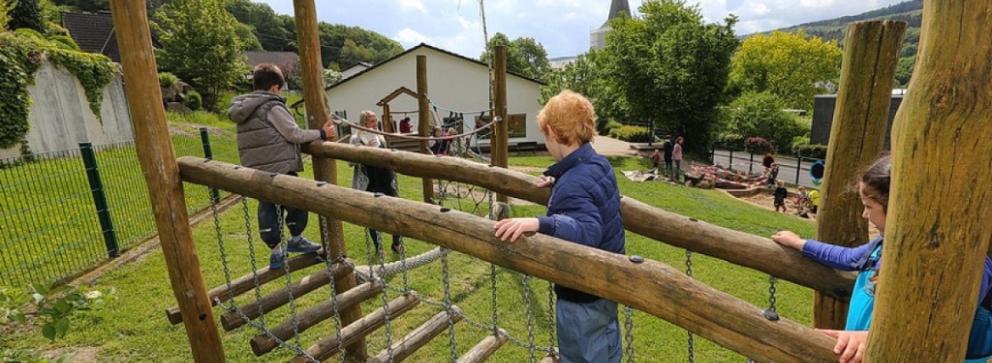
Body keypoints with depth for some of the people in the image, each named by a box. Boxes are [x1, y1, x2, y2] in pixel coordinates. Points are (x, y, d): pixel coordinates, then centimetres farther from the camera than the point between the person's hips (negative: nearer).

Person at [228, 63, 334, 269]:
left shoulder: (242, 109, 14)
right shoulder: (273, 107, -10)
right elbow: (294, 134, -9)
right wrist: (321, 134, 1)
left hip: (255, 170, 8)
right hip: (279, 168, -8)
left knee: (267, 208, 11)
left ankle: (276, 251, 16)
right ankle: (296, 240, 22)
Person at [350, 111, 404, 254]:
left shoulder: (380, 137, 11)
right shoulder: (356, 139, -7)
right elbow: (351, 161, -12)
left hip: (385, 180, 5)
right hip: (369, 184, -5)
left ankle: (397, 243, 22)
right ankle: (378, 247, 18)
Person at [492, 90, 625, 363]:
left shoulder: (573, 184, -29)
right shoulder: (599, 164, 0)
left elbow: (587, 231, -43)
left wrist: (538, 224, -55)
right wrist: (560, 182, 15)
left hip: (583, 298, -9)